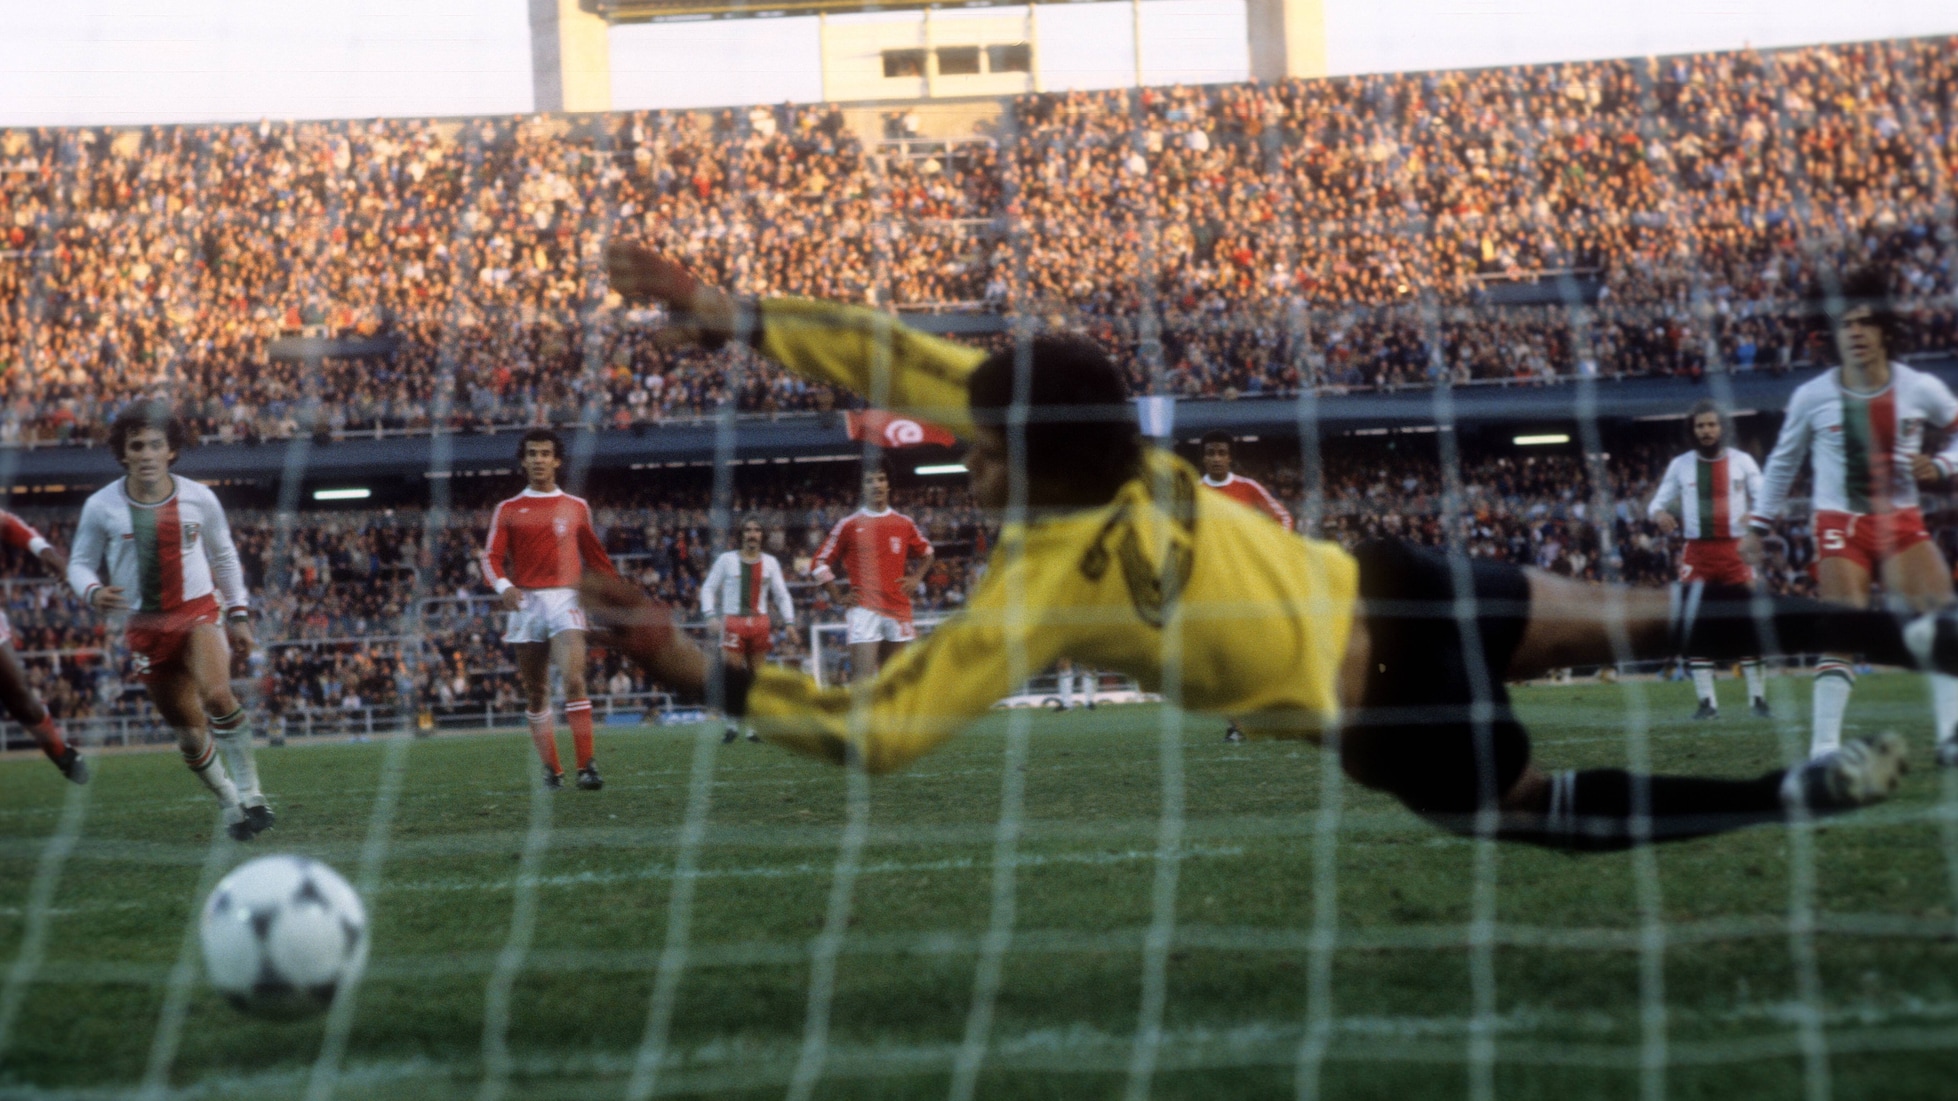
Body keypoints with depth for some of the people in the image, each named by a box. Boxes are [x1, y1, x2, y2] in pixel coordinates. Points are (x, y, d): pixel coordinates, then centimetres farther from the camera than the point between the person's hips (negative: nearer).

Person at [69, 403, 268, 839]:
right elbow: (80, 563, 4)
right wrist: (93, 593, -19)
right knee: (189, 731, 5)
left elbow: (224, 558, 11)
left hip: (199, 611, -1)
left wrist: (239, 615, 10)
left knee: (216, 693, -29)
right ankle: (229, 804, 27)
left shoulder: (199, 499, -3)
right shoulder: (101, 507, -7)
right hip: (145, 624, 1)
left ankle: (249, 792, -16)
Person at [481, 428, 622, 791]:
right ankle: (551, 770, 14)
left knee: (574, 679, -18)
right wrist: (502, 586, -20)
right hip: (526, 602, 1)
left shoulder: (576, 508, 12)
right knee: (535, 690, 4)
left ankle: (587, 766, -20)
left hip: (565, 598, -1)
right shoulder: (508, 510, 9)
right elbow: (491, 557, 1)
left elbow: (594, 556, 19)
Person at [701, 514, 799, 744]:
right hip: (733, 621, -2)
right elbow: (708, 588, 7)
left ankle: (754, 727, 10)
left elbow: (782, 596, 14)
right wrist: (711, 615, -7)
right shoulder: (727, 559, 4)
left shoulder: (769, 562, 10)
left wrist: (789, 624, 4)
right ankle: (732, 725, 2)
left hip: (760, 622, 2)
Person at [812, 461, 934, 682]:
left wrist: (915, 578, 11)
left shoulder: (904, 524, 10)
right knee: (863, 675, -15)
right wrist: (838, 598, -2)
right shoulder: (849, 525, 1)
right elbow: (820, 563, 3)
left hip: (898, 608, 4)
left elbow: (926, 553, 28)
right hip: (864, 611, -4)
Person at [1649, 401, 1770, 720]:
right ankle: (1707, 701, 4)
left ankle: (1758, 698, 3)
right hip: (1697, 553, 1)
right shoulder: (1681, 465, 8)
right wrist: (1658, 513, -15)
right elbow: (1659, 501, 9)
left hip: (1735, 549, -1)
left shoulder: (1742, 461, 6)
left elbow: (1764, 498, 5)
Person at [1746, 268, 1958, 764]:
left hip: (1901, 523, 2)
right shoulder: (1812, 397, -4)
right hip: (1841, 524, -2)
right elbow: (1783, 461, 9)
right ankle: (1824, 746, -12)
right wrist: (1758, 524, 10)